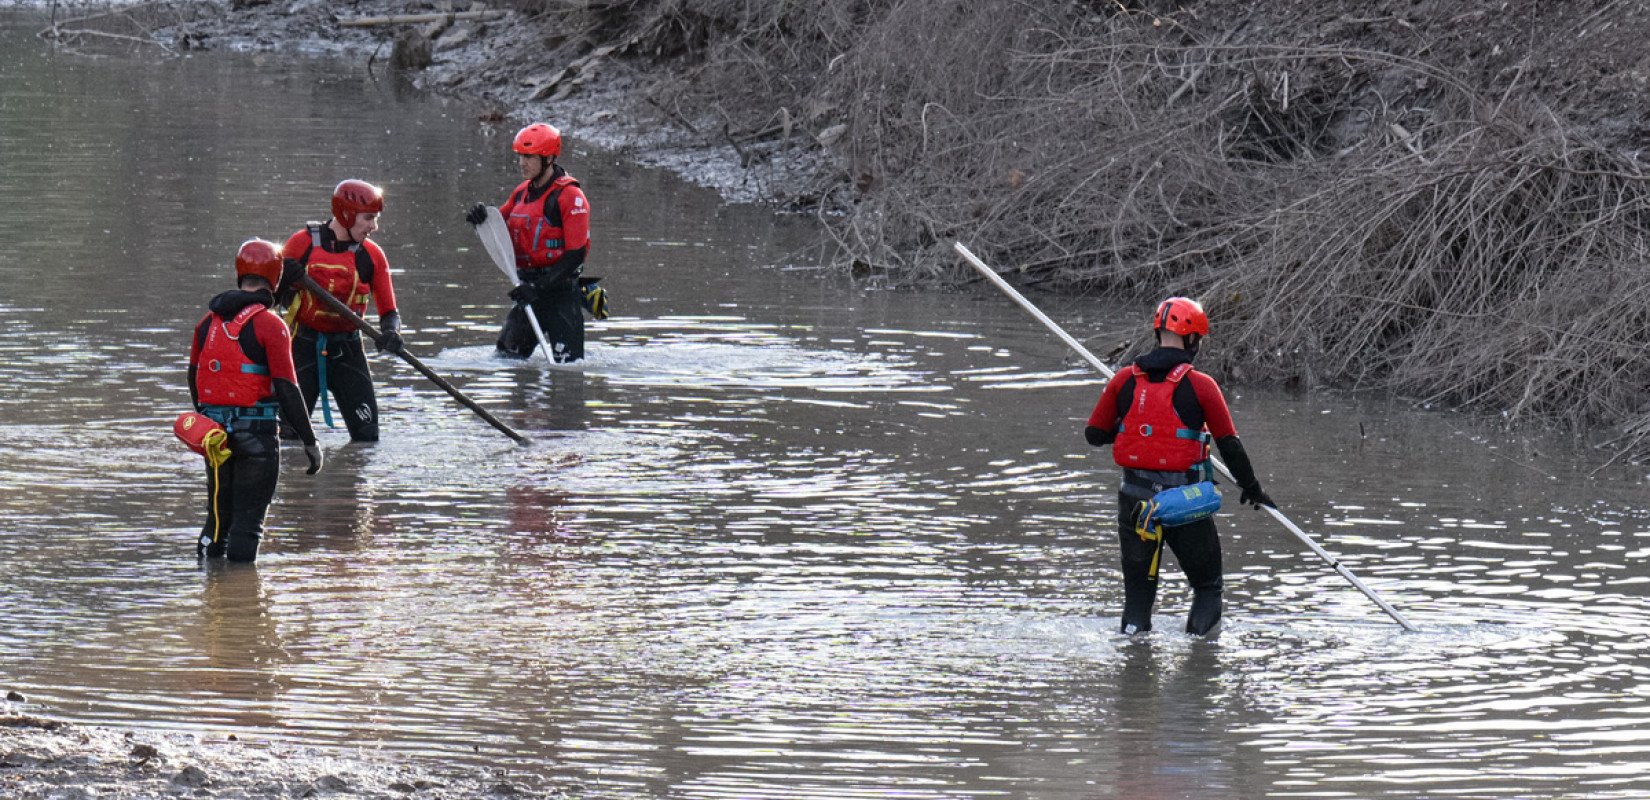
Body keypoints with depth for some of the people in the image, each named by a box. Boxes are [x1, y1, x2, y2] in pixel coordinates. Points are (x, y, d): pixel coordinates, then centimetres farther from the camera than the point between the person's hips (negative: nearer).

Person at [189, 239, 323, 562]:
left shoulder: (209, 322, 6)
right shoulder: (269, 325, -13)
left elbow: (194, 378, 17)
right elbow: (286, 388, -16)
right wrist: (310, 441, -11)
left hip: (214, 427, 5)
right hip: (255, 432, -5)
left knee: (218, 511, 17)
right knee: (248, 516, 0)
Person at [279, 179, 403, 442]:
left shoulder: (372, 255, 0)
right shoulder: (303, 243, -5)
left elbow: (389, 311, 1)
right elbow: (277, 297, 3)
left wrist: (389, 333, -21)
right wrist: (286, 279, -20)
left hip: (347, 349, 2)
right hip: (304, 346, -2)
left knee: (367, 434, -5)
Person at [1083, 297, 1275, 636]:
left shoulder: (1124, 380, 0)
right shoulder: (1200, 386, -9)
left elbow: (1095, 434, 5)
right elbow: (1229, 444, -4)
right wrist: (1251, 487, 10)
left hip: (1135, 499, 3)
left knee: (1138, 589, 15)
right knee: (1207, 586, 12)